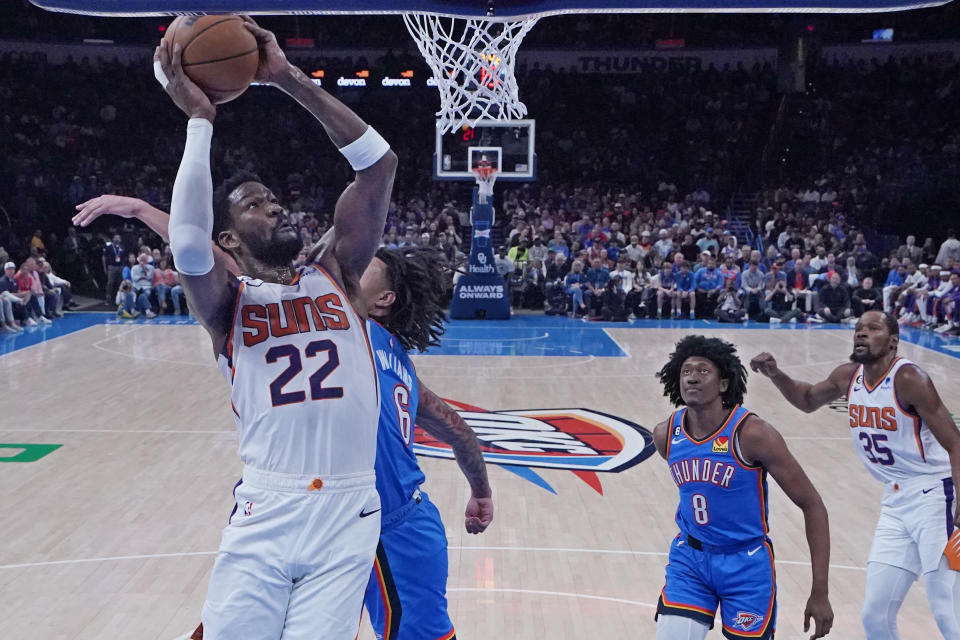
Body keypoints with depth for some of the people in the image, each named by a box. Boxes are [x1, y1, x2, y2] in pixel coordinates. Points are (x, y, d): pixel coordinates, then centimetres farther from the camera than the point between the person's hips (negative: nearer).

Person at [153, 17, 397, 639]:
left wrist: (289, 78, -2)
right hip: (264, 514, -1)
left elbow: (381, 163, 1)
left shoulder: (336, 277, 10)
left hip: (349, 513, 2)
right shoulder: (227, 301, 4)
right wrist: (200, 119, -12)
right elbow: (188, 246, -20)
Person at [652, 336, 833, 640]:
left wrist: (819, 593, -15)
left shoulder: (752, 433, -20)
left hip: (747, 563, -3)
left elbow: (812, 506, -14)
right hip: (689, 558, 3)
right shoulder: (665, 435, -6)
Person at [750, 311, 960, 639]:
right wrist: (775, 374, 6)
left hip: (933, 497, -7)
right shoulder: (848, 376, 4)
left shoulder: (908, 378, -17)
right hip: (894, 502, 7)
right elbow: (808, 400, 24)